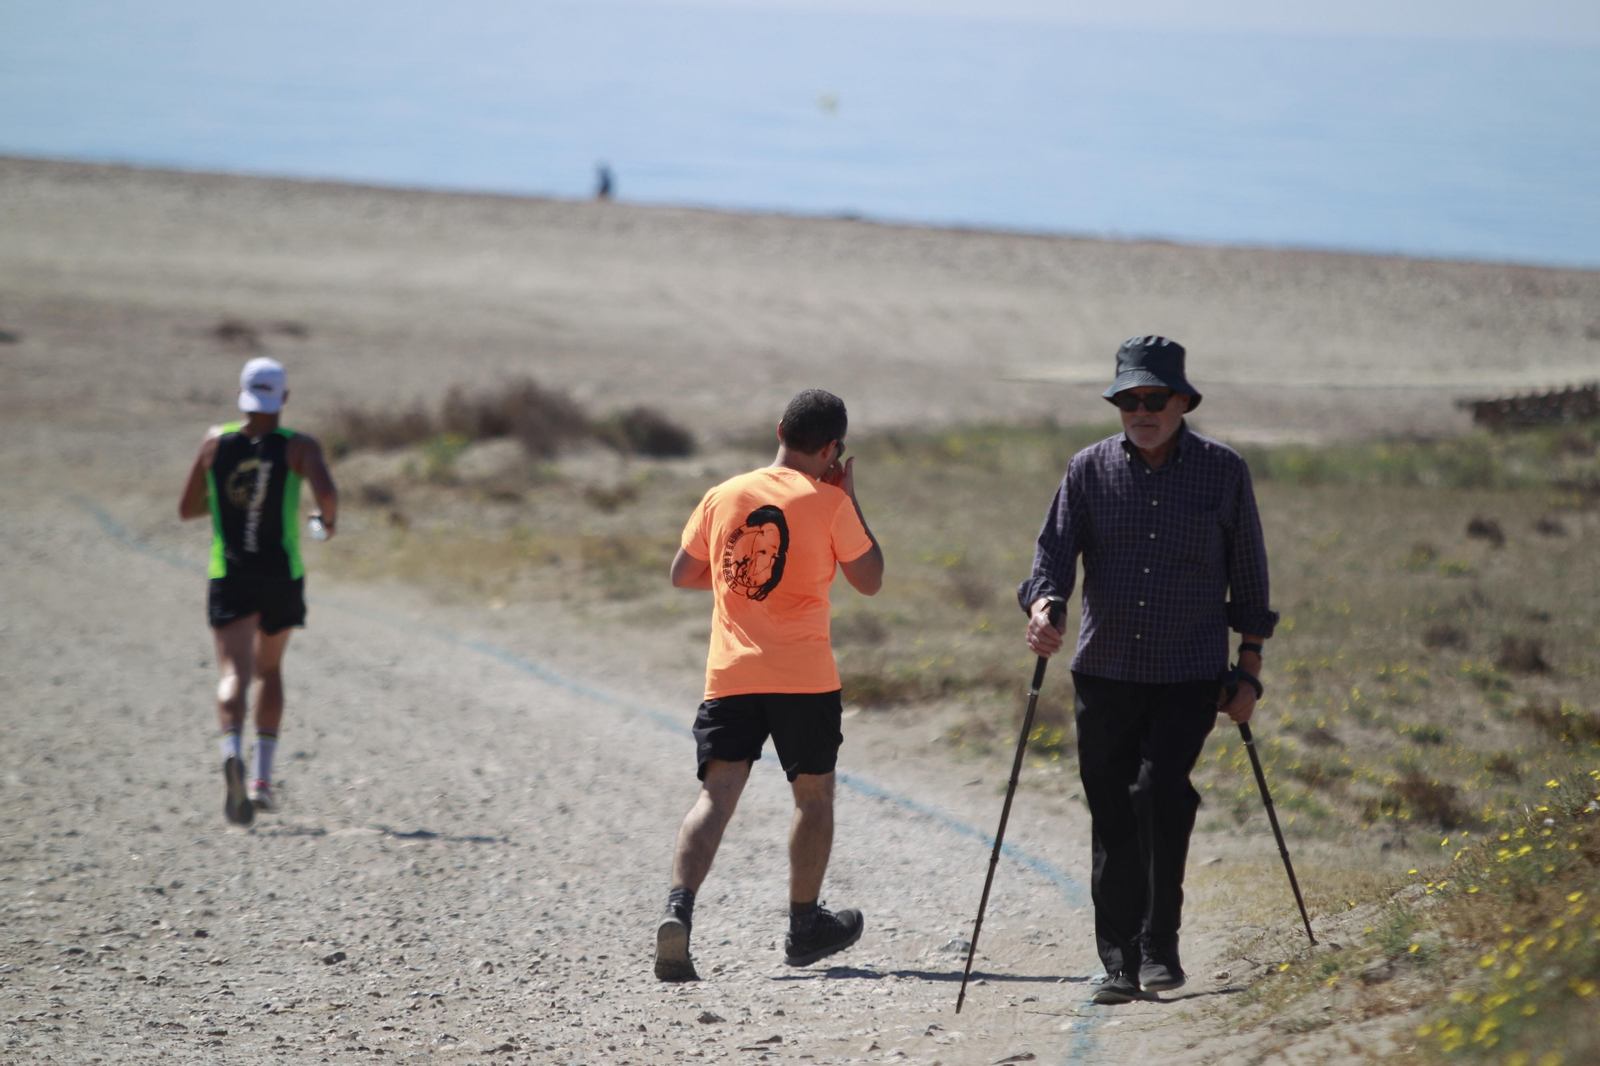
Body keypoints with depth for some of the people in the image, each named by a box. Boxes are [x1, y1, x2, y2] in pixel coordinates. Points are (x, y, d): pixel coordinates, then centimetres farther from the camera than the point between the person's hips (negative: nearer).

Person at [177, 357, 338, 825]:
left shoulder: (216, 443, 2)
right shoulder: (299, 447, -5)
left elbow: (187, 508, 8)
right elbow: (326, 490, -23)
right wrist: (329, 518, -1)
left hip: (229, 576, 0)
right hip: (281, 575, 0)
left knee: (235, 674, -10)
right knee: (270, 670, 20)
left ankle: (232, 751, -41)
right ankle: (262, 780, 16)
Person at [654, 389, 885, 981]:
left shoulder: (724, 496, 7)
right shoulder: (828, 503, -4)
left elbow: (682, 574, 16)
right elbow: (869, 579, 5)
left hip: (731, 674, 3)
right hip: (804, 677, -2)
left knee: (717, 794, -5)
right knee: (814, 794, 16)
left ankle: (679, 909, -27)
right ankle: (804, 926, 25)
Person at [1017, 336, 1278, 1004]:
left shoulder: (1223, 471, 3)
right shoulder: (1090, 470, 5)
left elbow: (1248, 573, 8)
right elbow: (1055, 549, 0)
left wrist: (1248, 670, 5)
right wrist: (1042, 606, -22)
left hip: (1189, 676, -2)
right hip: (1105, 673, 2)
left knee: (1160, 789, -21)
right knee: (1112, 818, 3)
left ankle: (1160, 946, -9)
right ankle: (1120, 964, 13)